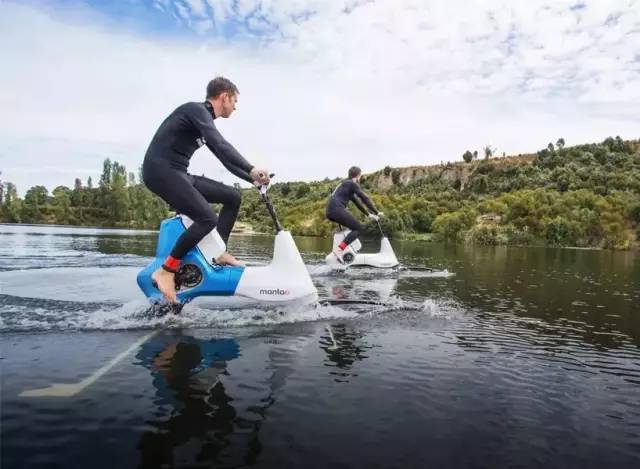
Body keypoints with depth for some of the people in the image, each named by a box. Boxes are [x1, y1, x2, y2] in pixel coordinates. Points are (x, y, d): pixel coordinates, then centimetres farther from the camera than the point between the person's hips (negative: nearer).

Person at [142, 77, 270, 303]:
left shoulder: (204, 120, 20)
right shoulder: (197, 110, -9)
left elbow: (224, 156, 22)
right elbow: (220, 145, -24)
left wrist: (253, 179, 15)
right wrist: (252, 169, -29)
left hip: (178, 173, 10)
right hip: (161, 170, -10)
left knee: (232, 197, 8)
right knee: (208, 219, -24)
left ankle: (219, 251, 11)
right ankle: (166, 271, -16)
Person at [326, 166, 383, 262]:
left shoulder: (345, 184, 28)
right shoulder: (352, 184, 0)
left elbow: (356, 201, 31)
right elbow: (365, 199, -5)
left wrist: (368, 214, 32)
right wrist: (376, 212, 2)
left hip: (330, 211, 10)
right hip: (337, 209, -10)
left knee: (355, 226, 23)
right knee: (359, 228, -7)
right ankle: (339, 250, -22)